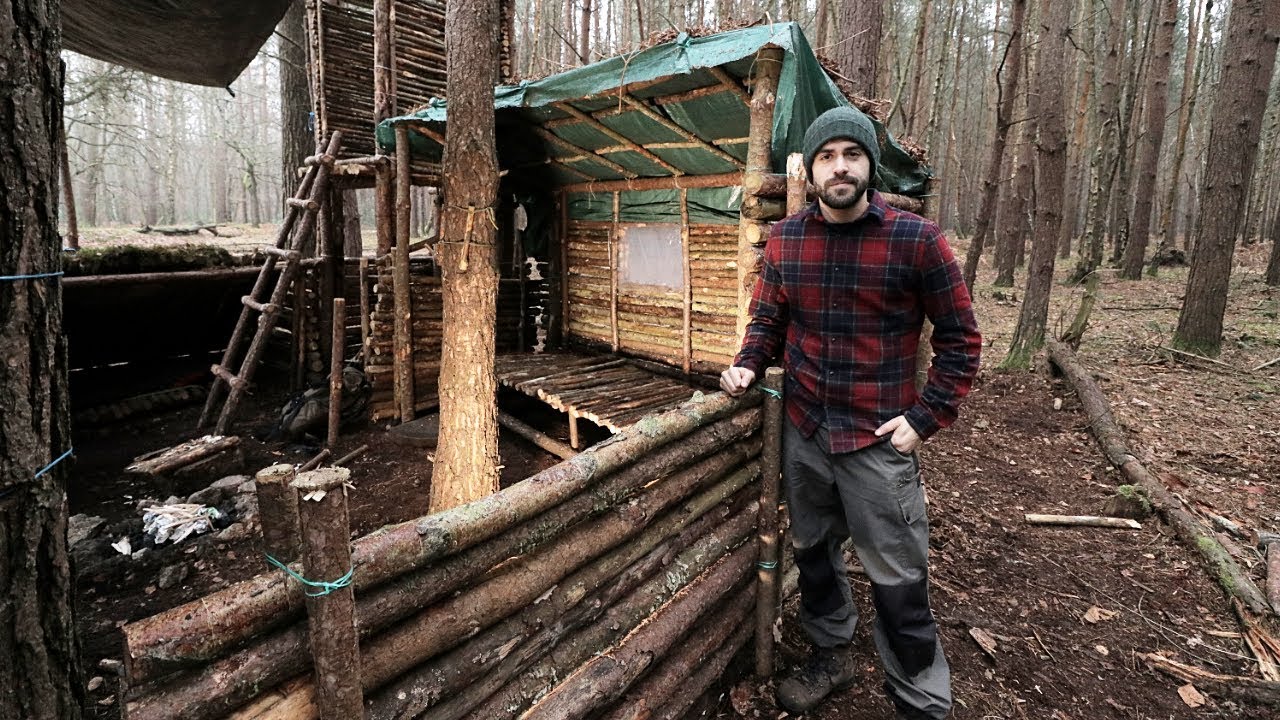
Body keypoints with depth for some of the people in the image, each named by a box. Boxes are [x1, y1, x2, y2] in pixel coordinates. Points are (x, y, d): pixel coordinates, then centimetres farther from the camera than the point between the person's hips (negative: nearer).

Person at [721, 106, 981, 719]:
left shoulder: (916, 239, -10)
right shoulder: (785, 239, 1)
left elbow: (960, 338, -4)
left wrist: (926, 418, -11)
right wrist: (746, 365, -7)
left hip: (879, 439, -4)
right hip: (803, 434, 4)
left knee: (898, 580, 6)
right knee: (813, 552, 20)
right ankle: (831, 655, 45)